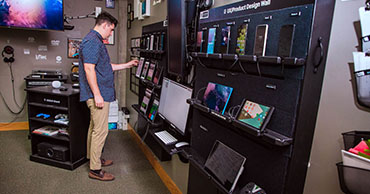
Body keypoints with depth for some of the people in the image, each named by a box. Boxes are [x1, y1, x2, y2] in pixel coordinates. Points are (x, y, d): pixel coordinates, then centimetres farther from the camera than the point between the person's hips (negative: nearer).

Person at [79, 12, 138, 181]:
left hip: (99, 94, 11)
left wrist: (127, 65, 26)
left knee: (94, 128, 20)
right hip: (98, 94, -11)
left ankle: (93, 158, 35)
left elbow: (106, 66, 25)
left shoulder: (96, 41, 20)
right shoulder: (92, 41, -15)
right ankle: (95, 170, 6)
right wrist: (97, 95, -24)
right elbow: (89, 68, -23)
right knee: (100, 131, -5)